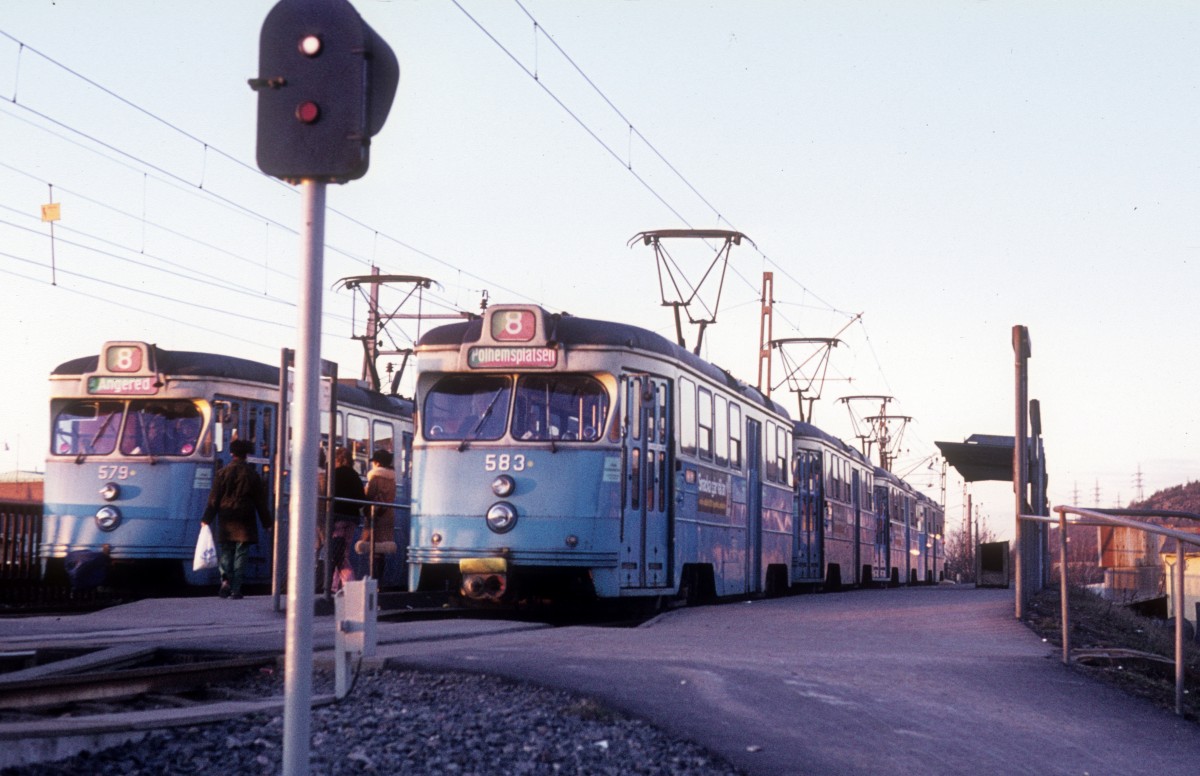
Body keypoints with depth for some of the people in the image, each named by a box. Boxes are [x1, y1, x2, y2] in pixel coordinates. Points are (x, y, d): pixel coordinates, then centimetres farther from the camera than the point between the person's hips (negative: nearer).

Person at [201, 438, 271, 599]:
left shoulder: (223, 473, -1)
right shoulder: (252, 475, 1)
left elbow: (214, 498, -1)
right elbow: (260, 501, 4)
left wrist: (207, 519, 4)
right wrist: (266, 523, 11)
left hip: (226, 520, 0)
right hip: (245, 523, 0)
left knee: (225, 552, 10)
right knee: (240, 555, 2)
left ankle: (225, 579, -13)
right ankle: (235, 589, -1)